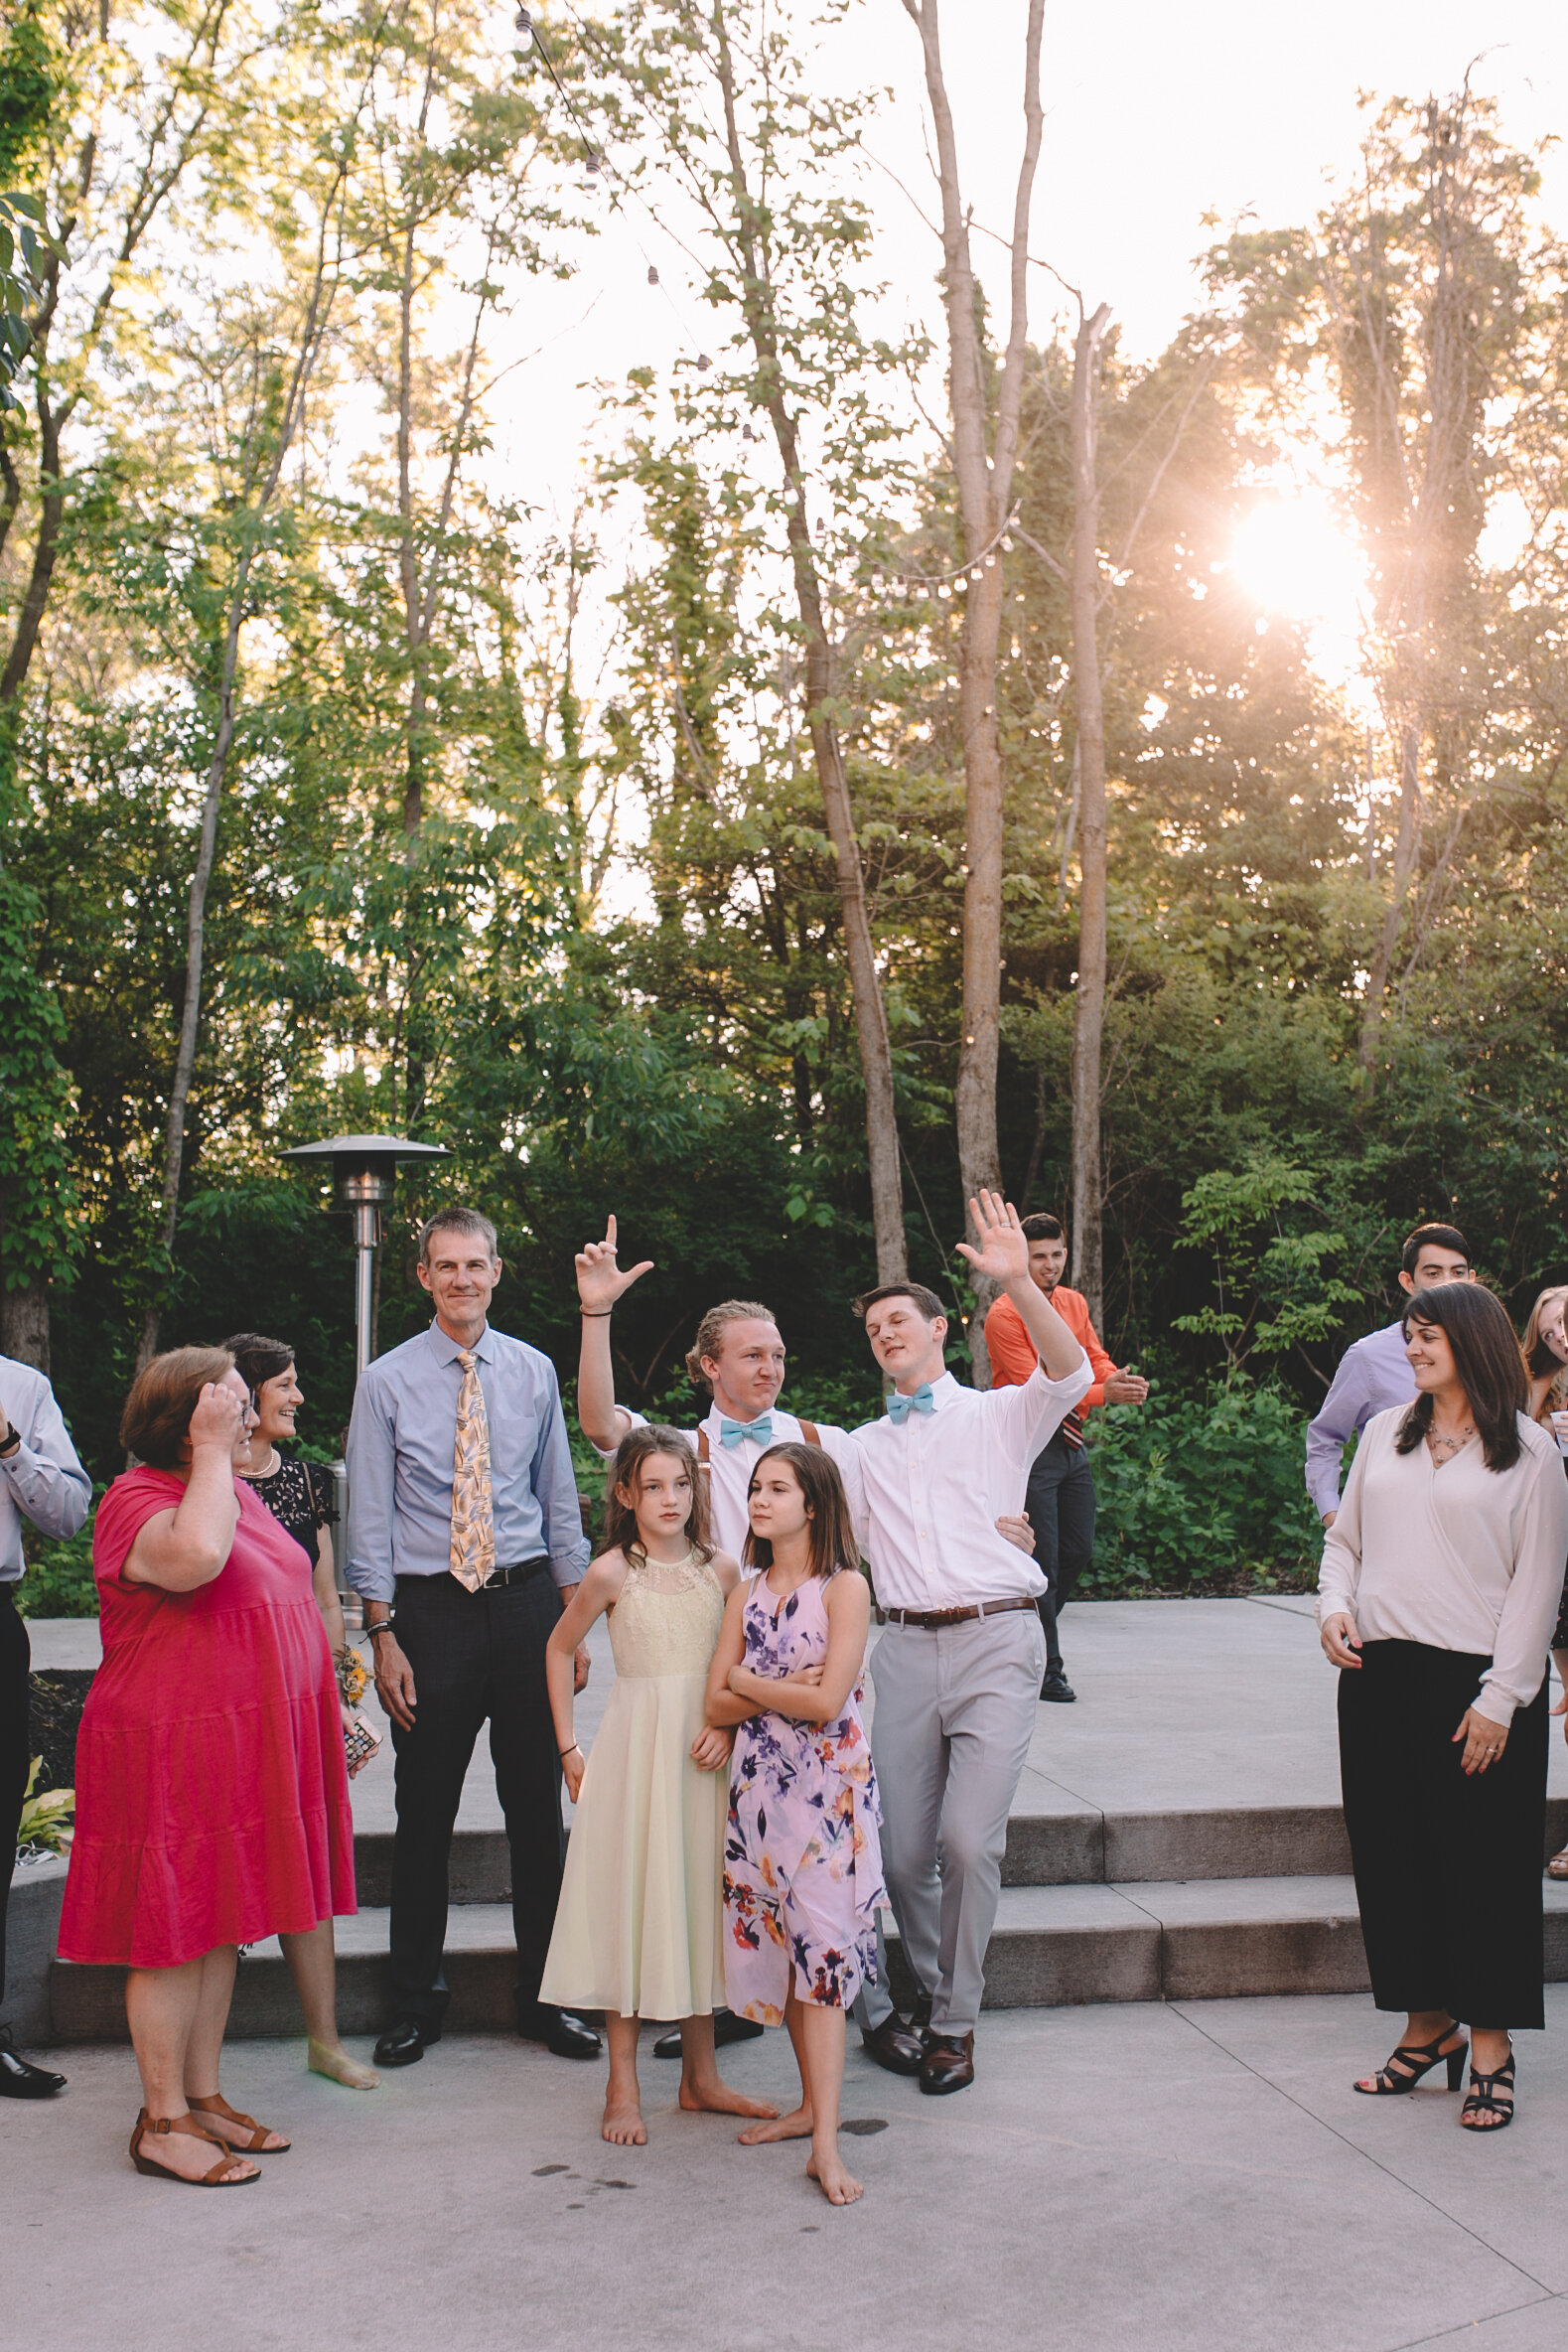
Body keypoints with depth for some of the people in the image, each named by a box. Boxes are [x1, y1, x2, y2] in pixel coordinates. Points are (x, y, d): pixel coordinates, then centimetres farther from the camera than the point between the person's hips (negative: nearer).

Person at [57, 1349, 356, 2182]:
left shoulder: (233, 1491, 13)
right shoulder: (137, 1499, -15)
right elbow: (195, 1556, -37)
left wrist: (330, 1711, 22)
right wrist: (212, 1451, -25)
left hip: (243, 1751, 9)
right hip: (171, 1757, -9)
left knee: (223, 1924, 14)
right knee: (173, 1931, 0)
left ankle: (203, 2096, 25)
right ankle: (161, 2120, 11)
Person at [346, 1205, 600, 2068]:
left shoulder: (533, 1372, 6)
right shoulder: (388, 1381, -1)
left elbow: (559, 1501, 9)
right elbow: (370, 1519, -2)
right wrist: (384, 1638, -7)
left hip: (526, 1600, 2)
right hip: (431, 1608, -2)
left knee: (538, 1804, 8)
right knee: (425, 1812, 6)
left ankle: (543, 1995, 23)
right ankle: (417, 2001, 23)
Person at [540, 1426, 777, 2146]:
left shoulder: (721, 1569, 1)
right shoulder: (612, 1573, -6)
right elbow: (559, 1649, 6)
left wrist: (728, 1726, -8)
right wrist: (568, 1748, 4)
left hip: (703, 1751, 3)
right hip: (636, 1743, -3)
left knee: (701, 1896, 10)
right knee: (632, 1899, 1)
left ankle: (700, 2077, 23)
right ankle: (623, 2086, 13)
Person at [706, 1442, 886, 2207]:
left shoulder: (844, 1588, -7)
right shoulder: (747, 1593, 9)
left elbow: (828, 1700, -16)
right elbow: (717, 1704, 4)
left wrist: (748, 1683, -4)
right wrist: (787, 1688, -11)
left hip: (827, 1787, -5)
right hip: (758, 1785, 5)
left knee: (820, 1948, -8)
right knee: (776, 1945, 9)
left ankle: (825, 2144, -7)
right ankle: (812, 2104, 24)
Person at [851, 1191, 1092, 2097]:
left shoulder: (998, 1416, 9)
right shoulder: (865, 1446, 21)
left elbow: (1070, 1374, -10)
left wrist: (1019, 1281, -22)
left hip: (996, 1641, -3)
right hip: (909, 1646, 4)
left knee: (969, 1840, -12)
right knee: (903, 1849, 2)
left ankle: (957, 2022, 6)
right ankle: (931, 1994, 26)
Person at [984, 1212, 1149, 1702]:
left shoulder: (1074, 1304, 8)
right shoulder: (1005, 1315, -15)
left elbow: (1096, 1360, 6)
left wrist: (1117, 1379, -18)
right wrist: (1102, 1394, -29)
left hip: (1070, 1445, 7)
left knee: (1079, 1551, 13)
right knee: (1042, 1560, -4)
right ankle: (1045, 1667, 8)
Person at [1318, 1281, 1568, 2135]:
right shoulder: (1384, 1433, 10)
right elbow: (1345, 1536, 17)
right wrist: (1334, 1603, -3)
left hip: (1476, 1680, -5)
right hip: (1380, 1673, 5)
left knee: (1482, 1862, 2)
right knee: (1392, 1855, 10)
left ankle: (1490, 2046, 16)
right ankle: (1428, 2027, 25)